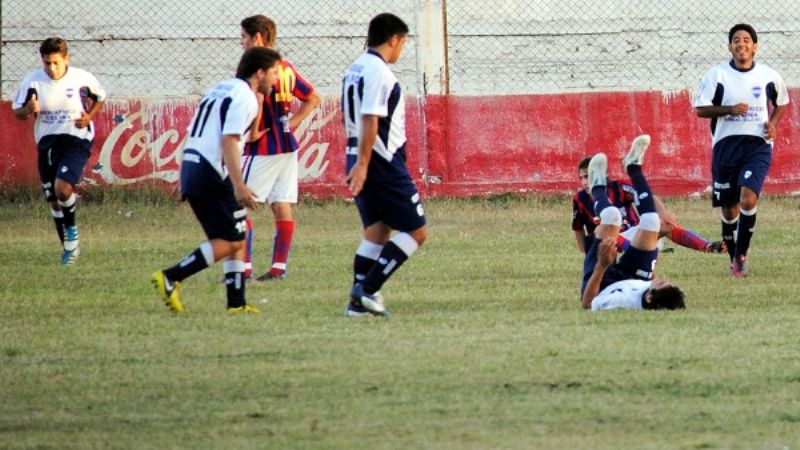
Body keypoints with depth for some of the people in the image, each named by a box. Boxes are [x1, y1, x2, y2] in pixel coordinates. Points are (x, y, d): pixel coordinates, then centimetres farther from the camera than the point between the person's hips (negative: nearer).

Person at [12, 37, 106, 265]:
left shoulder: (82, 78, -8)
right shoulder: (33, 82, -6)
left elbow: (100, 97, 11)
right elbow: (18, 113, 2)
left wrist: (90, 116, -7)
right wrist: (28, 110, -21)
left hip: (76, 140, -3)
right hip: (47, 142, 3)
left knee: (62, 188, -24)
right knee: (53, 200, 8)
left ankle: (72, 229, 5)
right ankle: (69, 247, 25)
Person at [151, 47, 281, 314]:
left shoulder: (220, 90, 21)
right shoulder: (244, 97, -8)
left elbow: (192, 133, 21)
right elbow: (228, 141, -19)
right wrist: (239, 185, -25)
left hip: (190, 169, 10)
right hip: (212, 174, -10)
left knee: (237, 239, 13)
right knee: (230, 241, -8)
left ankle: (236, 302, 10)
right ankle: (171, 278, -14)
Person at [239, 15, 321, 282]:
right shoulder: (286, 67, 12)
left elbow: (257, 98, -30)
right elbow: (313, 98, 18)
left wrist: (253, 132, -20)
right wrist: (292, 123, 13)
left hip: (264, 148, -8)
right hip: (287, 145, 8)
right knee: (282, 207, 8)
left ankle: (244, 267, -8)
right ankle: (278, 267, 9)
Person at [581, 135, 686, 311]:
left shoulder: (625, 301, -51)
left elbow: (587, 303, -33)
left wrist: (602, 266, -43)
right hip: (633, 280, 4)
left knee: (611, 215, -12)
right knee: (651, 222, -4)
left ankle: (598, 187, 30)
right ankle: (634, 167, 29)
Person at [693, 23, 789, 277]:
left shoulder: (768, 76, 4)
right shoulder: (717, 75, -1)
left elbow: (781, 103, 21)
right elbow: (700, 109, -1)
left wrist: (773, 123, 2)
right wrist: (730, 109, -15)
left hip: (758, 145, -1)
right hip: (726, 144, 1)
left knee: (748, 199, -21)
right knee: (729, 208, 6)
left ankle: (740, 255, -8)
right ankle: (734, 261, 24)